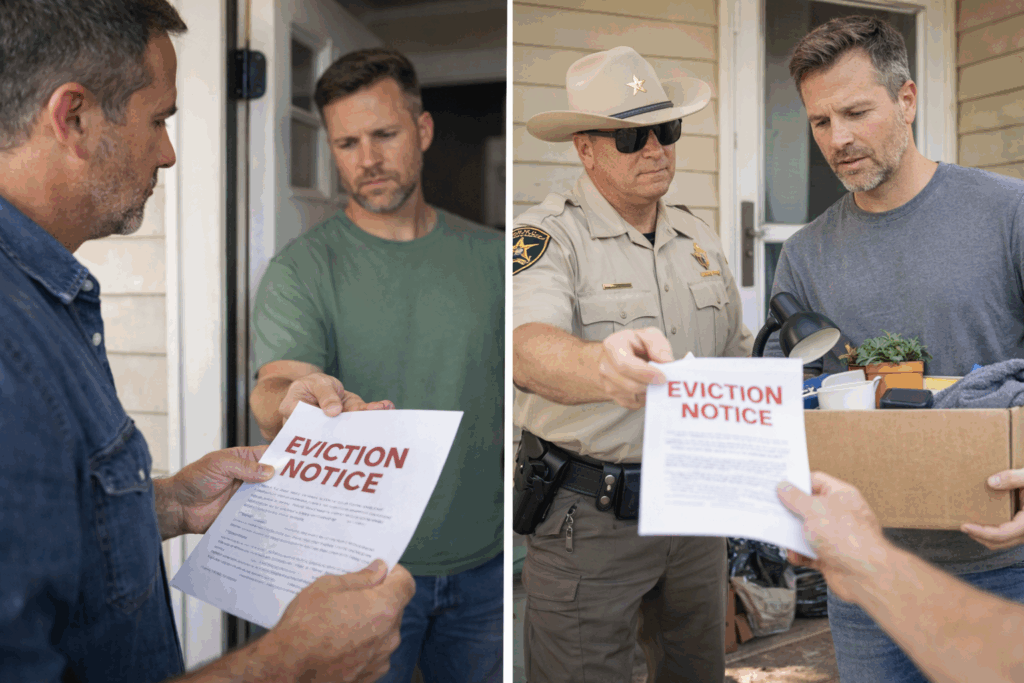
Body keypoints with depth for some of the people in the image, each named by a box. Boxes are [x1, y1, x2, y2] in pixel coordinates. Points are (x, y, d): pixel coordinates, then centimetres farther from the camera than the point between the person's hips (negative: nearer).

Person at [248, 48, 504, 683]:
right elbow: (273, 386, -23)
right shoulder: (301, 270, -9)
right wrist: (293, 401, -46)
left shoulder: (490, 255, 1)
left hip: (485, 562, 3)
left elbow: (518, 389, 7)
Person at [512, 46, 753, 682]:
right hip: (589, 518, -6)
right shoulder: (548, 236, -13)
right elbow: (529, 347, -34)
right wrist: (602, 367, -54)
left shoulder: (700, 237, 8)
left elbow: (737, 353, 20)